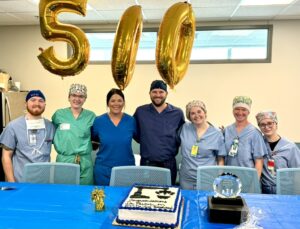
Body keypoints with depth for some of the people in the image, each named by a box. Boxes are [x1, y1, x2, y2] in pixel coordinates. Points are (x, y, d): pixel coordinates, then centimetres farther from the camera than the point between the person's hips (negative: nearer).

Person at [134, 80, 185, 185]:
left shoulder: (177, 113, 1)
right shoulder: (140, 111, 1)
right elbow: (135, 132, 13)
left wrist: (175, 147, 0)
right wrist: (144, 141, 4)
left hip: (169, 164, 0)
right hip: (147, 163, 0)